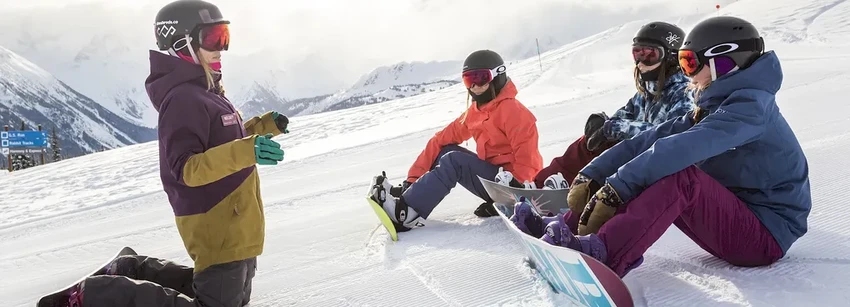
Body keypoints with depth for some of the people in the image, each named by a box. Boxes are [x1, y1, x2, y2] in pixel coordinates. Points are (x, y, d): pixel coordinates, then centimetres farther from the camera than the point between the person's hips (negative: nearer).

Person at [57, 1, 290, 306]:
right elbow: (186, 169, -28)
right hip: (219, 232, -10)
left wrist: (263, 126, 13)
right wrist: (245, 151, -40)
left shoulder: (203, 92, 12)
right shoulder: (183, 99, -20)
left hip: (234, 226, 10)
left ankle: (133, 272, 26)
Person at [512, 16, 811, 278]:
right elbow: (651, 139, 0)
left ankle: (602, 254, -43)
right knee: (647, 177, -4)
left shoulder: (750, 104, -16)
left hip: (767, 235, -8)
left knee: (681, 175, -31)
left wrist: (617, 186, -35)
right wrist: (590, 176, -11)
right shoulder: (711, 107, 11)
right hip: (733, 220, 9)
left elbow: (682, 148, -31)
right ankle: (571, 229, -17)